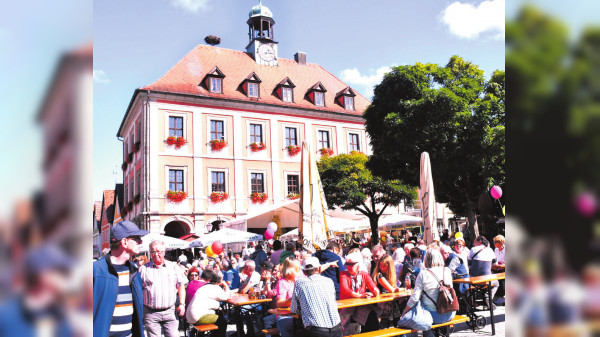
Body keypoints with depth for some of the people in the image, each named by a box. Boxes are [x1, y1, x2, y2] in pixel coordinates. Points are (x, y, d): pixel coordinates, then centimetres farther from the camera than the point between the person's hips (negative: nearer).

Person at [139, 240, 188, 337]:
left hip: (170, 311, 1)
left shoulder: (174, 267, 8)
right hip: (150, 313, 0)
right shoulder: (143, 269, 5)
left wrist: (182, 304, 1)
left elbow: (181, 286, 10)